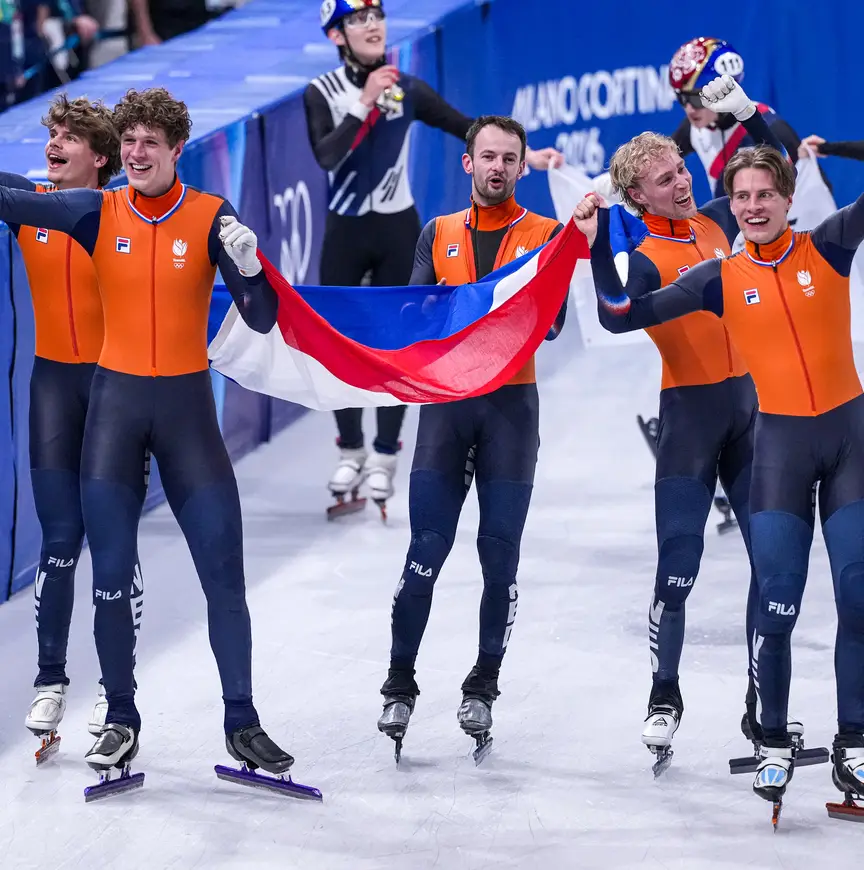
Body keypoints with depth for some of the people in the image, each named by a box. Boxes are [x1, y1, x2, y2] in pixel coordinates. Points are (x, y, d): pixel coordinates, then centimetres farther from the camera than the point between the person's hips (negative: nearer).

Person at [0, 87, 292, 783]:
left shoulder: (211, 218, -5)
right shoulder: (99, 213, -1)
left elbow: (262, 320, -8)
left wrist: (249, 264, -26)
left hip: (188, 404, -1)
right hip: (116, 399, 1)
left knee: (225, 573, -2)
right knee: (111, 574, 2)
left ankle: (242, 723, 6)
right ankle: (121, 721, 14)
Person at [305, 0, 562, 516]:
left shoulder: (407, 89, -4)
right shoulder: (322, 93, -8)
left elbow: (466, 128, -2)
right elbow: (326, 155, -23)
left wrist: (525, 155, -10)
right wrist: (366, 103, -28)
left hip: (398, 230, 0)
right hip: (346, 232, 0)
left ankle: (385, 456, 15)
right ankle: (351, 450, 24)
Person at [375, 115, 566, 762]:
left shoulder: (545, 236, 5)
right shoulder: (438, 235, 12)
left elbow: (552, 322, -7)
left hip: (511, 405, -1)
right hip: (445, 400, 1)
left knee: (500, 553, 1)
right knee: (426, 550, -4)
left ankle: (484, 686, 12)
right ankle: (400, 684, 4)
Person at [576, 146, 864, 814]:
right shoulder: (722, 280, 1)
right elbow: (624, 317, 0)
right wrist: (598, 250, -11)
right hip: (780, 440, 0)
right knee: (777, 606, -6)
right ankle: (774, 746, 7)